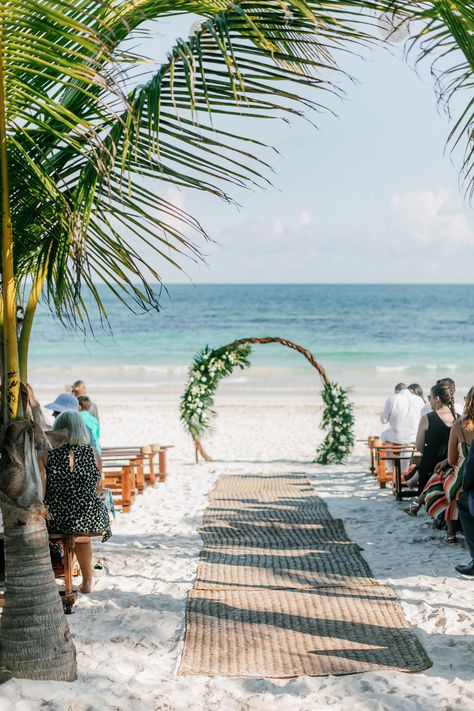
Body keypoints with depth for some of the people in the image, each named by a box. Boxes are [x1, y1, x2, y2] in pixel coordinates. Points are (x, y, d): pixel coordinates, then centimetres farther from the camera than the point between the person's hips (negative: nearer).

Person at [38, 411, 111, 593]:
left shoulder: (45, 456, -7)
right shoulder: (93, 454, -2)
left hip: (56, 521, -1)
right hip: (91, 522, 1)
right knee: (83, 538, 36)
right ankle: (87, 582, 45)